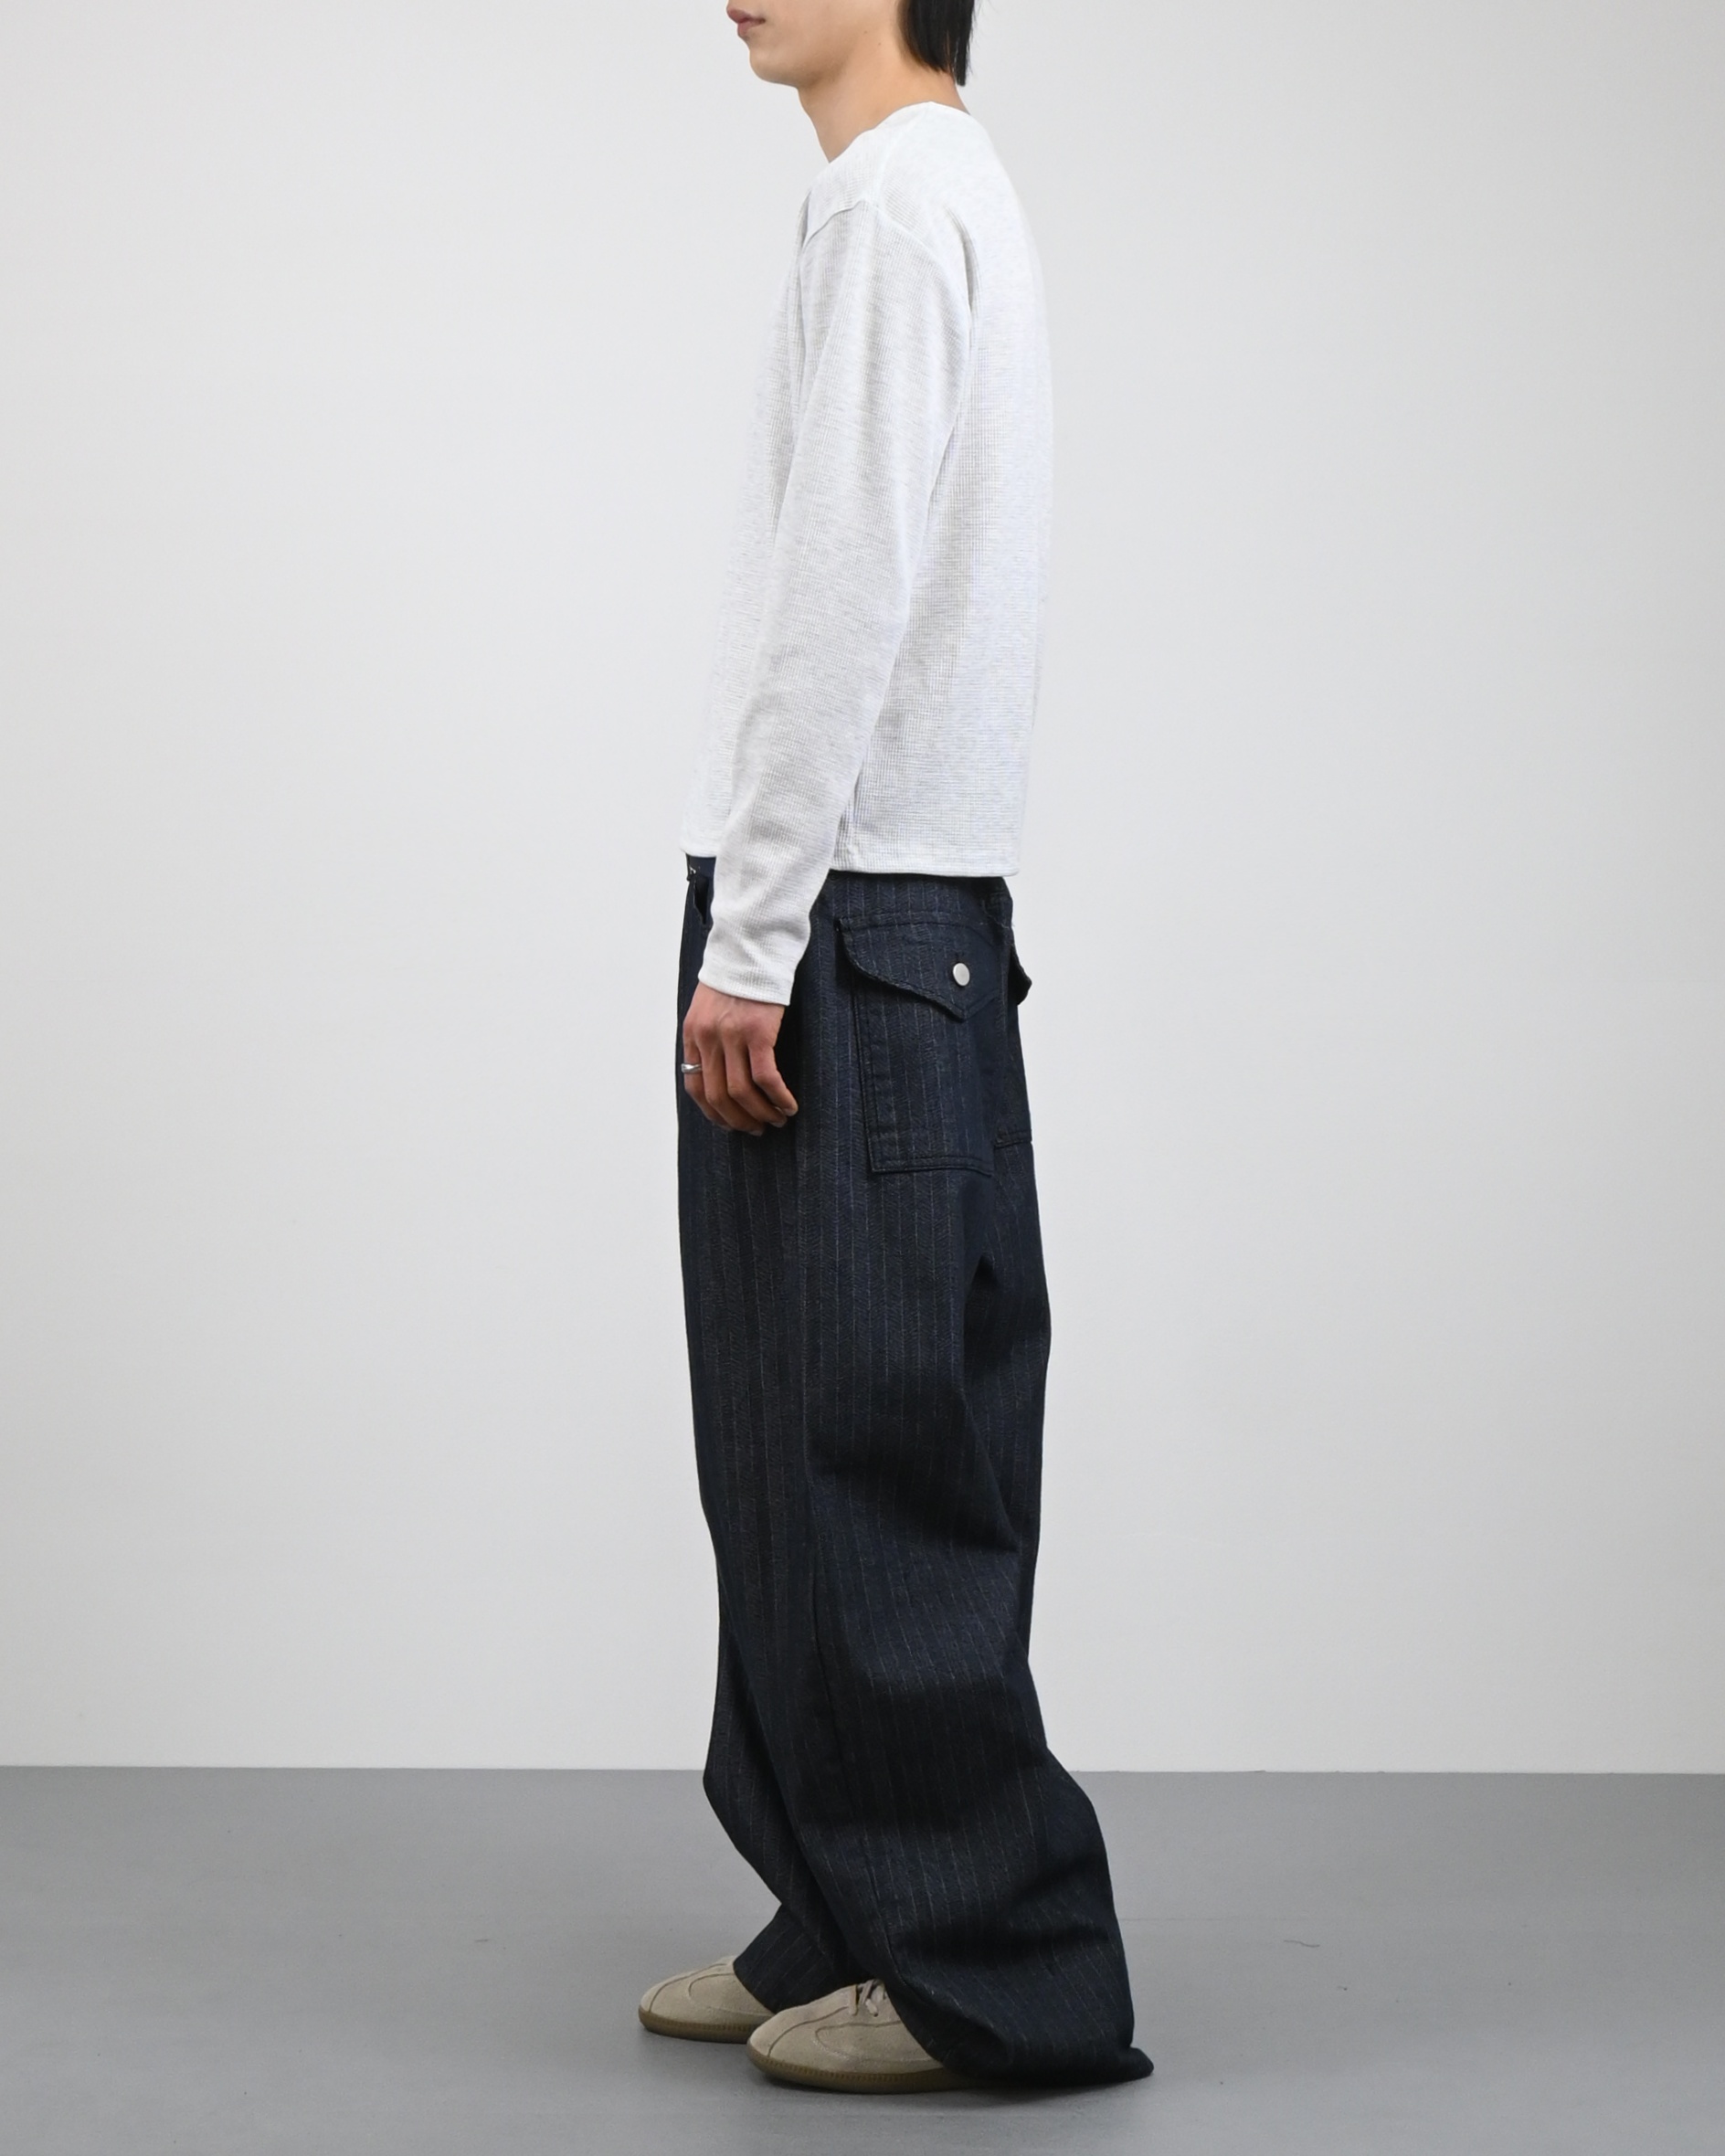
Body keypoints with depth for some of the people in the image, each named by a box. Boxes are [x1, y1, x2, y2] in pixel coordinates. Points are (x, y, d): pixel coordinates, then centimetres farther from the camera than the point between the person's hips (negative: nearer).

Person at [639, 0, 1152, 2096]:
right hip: (902, 907, 10)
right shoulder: (947, 196, 21)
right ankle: (857, 1919, 20)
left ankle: (992, 1966, 1)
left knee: (870, 1450, -6)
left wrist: (752, 941, -18)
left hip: (848, 914, -10)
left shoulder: (893, 204, -10)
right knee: (815, 1447, 12)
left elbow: (848, 597, -18)